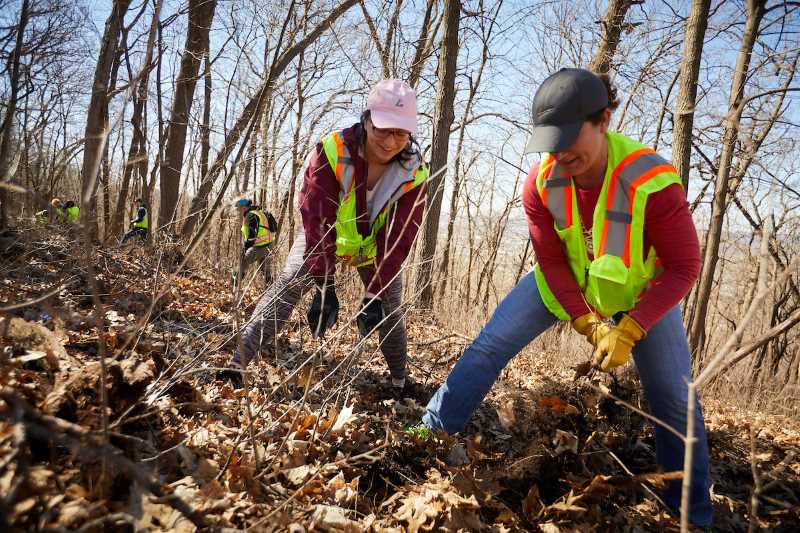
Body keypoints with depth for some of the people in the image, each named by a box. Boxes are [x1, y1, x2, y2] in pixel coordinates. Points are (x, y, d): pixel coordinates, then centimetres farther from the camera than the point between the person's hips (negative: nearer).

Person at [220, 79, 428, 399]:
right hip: (324, 238, -1)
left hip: (376, 249, 2)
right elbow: (317, 220, -35)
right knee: (286, 288, -15)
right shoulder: (332, 151, -32)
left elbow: (397, 240, -26)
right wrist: (324, 287, -40)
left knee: (390, 312, 5)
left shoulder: (414, 172, -25)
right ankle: (237, 362, -12)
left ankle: (400, 381, 27)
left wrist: (376, 294, -34)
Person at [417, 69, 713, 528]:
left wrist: (629, 330, -29)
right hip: (567, 283, 3)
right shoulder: (542, 181, -24)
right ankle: (433, 431, 7)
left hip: (643, 292, -2)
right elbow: (550, 262, -15)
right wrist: (588, 324, -22)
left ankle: (695, 512, 22)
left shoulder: (652, 181, -34)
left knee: (675, 401, -1)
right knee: (491, 345, -7)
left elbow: (683, 268, -24)